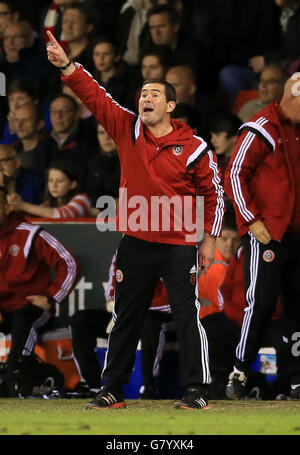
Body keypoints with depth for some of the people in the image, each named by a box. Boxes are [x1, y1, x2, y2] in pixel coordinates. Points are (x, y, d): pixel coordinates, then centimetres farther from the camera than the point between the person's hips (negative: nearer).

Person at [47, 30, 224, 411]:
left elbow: (213, 193, 2)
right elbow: (94, 96, -1)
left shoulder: (194, 148, -5)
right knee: (126, 318, 10)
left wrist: (209, 239, 0)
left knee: (186, 316, -4)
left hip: (178, 246, -4)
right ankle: (112, 391, 17)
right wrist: (66, 65, -14)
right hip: (135, 243, 4)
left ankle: (195, 390, 2)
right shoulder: (127, 129, 3)